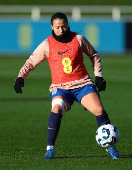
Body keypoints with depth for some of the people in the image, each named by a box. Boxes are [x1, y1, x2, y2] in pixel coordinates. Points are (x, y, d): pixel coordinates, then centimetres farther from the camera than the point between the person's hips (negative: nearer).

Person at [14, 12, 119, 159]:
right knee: (57, 108, -31)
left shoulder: (78, 39, 4)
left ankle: (109, 146, -1)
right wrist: (21, 77, -7)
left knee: (99, 110, -19)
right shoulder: (47, 45, 2)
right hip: (60, 87, -1)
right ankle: (50, 148, -22)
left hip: (82, 83, 1)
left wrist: (98, 76, 11)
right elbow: (30, 63, 10)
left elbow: (94, 55, 18)